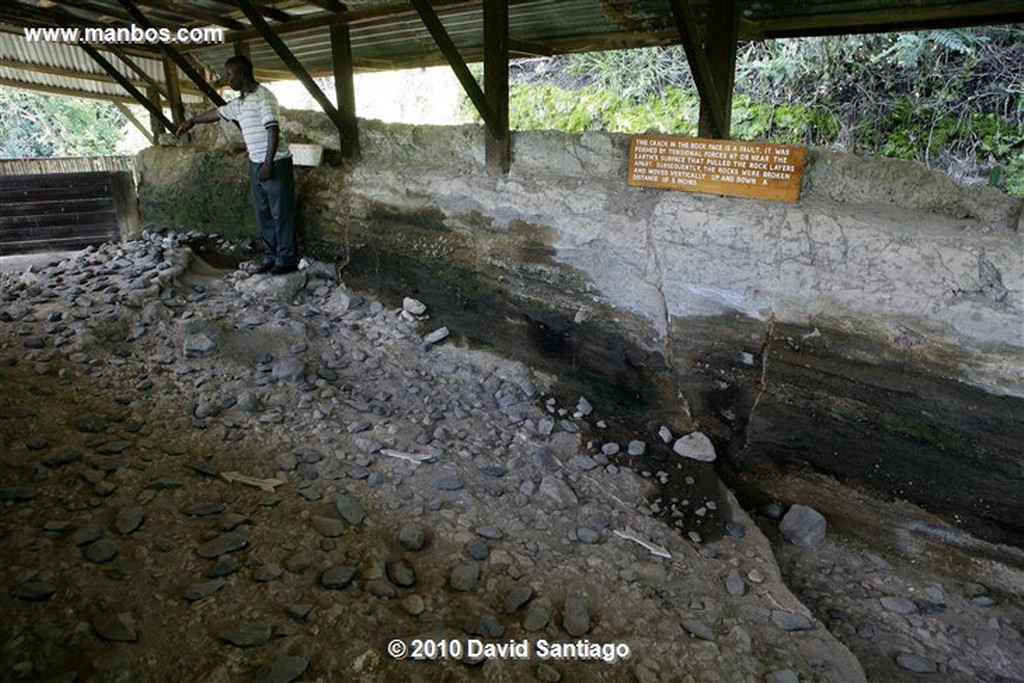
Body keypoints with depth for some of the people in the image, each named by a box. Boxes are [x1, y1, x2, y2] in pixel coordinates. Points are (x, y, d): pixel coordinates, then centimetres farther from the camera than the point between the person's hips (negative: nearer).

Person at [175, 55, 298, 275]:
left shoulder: (263, 96, -13)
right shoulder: (239, 103, 14)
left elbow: (273, 130, -20)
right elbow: (217, 113, 30)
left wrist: (268, 163, -23)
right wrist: (192, 121, 43)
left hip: (276, 163, -9)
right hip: (255, 164, 9)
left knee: (281, 213, -3)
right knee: (263, 214, 10)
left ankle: (288, 259, 3)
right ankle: (270, 256, 17)